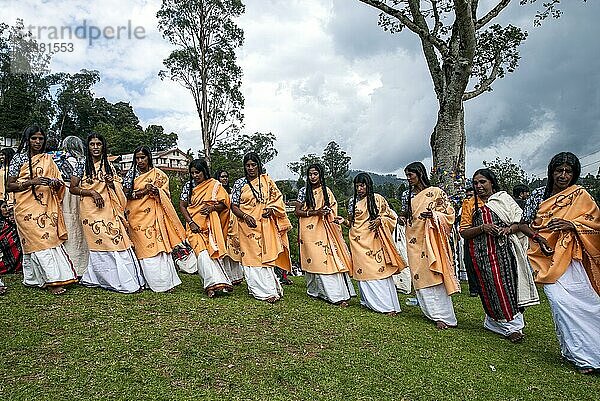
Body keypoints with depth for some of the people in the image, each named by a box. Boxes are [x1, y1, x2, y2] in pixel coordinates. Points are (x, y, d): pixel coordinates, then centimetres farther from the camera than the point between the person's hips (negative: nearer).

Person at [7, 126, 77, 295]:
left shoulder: (48, 159, 13)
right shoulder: (19, 158, 1)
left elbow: (58, 185, 16)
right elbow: (9, 186, -2)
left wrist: (56, 183, -8)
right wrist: (32, 182, -16)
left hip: (46, 208, 4)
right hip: (27, 208, -4)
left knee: (50, 238, 1)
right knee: (39, 241, -7)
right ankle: (52, 281, -6)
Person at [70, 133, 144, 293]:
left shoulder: (108, 166, 12)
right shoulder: (82, 165, 3)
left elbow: (117, 189, 19)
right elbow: (73, 188, 1)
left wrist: (112, 183, -3)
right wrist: (91, 192, -12)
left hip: (108, 209, 3)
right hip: (90, 210, -3)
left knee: (116, 239, -6)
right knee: (99, 242, -4)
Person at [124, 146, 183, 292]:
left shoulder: (158, 174, 8)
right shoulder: (131, 174, 11)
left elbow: (166, 194, 6)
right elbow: (126, 194, 1)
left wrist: (156, 191, -14)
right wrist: (144, 191, -12)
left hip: (153, 215, -1)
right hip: (136, 216, 1)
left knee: (157, 246, -8)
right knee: (143, 248, -2)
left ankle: (165, 280, -6)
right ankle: (150, 281, 2)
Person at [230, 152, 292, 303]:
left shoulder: (267, 180, 8)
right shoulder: (239, 184, 5)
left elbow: (278, 198, 11)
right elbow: (234, 206, 4)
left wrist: (271, 209, -8)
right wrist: (245, 216, -12)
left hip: (266, 224, 1)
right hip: (248, 225, 0)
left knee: (266, 256, 0)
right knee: (252, 257, -3)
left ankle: (270, 289, 9)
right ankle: (267, 292, 2)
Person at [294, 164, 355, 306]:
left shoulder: (326, 191, 10)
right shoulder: (304, 191, 1)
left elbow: (332, 210, 19)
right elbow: (297, 212, -2)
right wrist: (315, 212, -13)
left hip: (325, 229, 3)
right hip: (310, 230, -3)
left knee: (332, 257, -5)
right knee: (316, 261, -6)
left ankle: (340, 293, 0)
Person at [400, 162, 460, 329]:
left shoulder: (436, 192, -2)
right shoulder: (407, 195, 13)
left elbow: (449, 213, -1)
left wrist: (433, 215, -18)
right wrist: (404, 216, 2)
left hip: (431, 239, -5)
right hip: (414, 240, 5)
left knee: (434, 275, -9)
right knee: (419, 277, 3)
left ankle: (444, 316, -2)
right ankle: (433, 313, 14)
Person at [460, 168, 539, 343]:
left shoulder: (504, 198, 9)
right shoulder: (470, 204, 7)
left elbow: (519, 221, 6)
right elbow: (464, 232, 2)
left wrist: (508, 229, -14)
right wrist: (482, 228, -14)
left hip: (505, 249, 1)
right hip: (483, 253, 0)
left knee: (509, 283, -1)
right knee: (491, 287, -3)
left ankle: (493, 322, 17)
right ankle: (512, 327, 9)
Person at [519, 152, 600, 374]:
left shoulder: (580, 195, 6)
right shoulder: (538, 195, 7)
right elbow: (523, 224, 9)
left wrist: (571, 225, -14)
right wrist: (537, 236, -9)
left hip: (572, 257, 1)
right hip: (547, 257, 0)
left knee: (582, 299, -7)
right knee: (559, 300, -10)